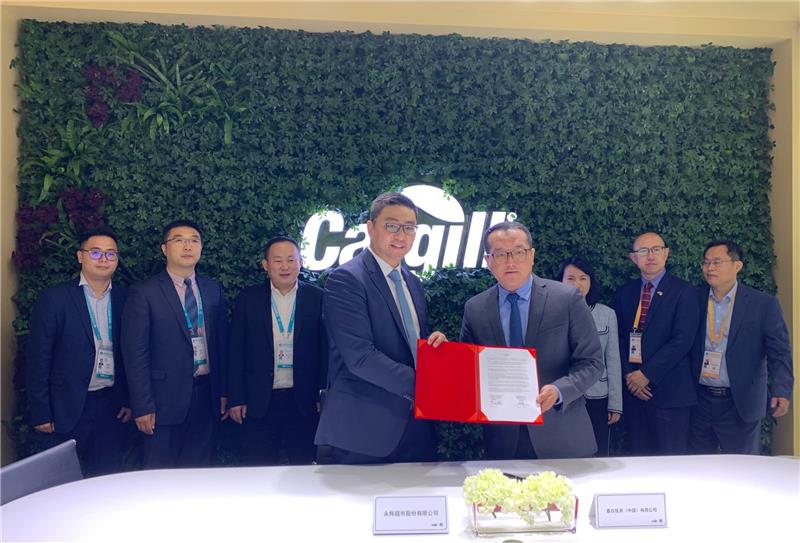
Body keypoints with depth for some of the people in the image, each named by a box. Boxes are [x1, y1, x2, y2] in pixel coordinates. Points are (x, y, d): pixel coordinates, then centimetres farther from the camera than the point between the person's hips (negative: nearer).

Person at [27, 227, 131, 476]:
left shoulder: (124, 298, 4)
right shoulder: (54, 299, -5)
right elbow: (38, 359, -5)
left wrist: (129, 400, 4)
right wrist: (41, 414, -7)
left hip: (112, 407, 3)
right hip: (67, 409, -3)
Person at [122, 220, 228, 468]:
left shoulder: (213, 289, 8)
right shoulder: (144, 292, -5)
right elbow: (135, 352, -7)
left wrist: (224, 391, 8)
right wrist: (142, 407, -10)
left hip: (206, 394, 4)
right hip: (166, 399, -4)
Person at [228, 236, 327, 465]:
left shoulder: (317, 298, 0)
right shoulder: (248, 298, 2)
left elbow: (326, 349, 1)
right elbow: (236, 351, 3)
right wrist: (236, 398, 0)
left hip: (304, 401, 0)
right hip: (259, 402, 1)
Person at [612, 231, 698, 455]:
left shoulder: (682, 291, -2)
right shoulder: (624, 292, 11)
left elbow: (682, 340, -11)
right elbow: (618, 338, 8)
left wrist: (647, 374, -13)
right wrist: (628, 376, -5)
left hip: (669, 392, -4)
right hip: (633, 390, 4)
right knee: (637, 460, 9)